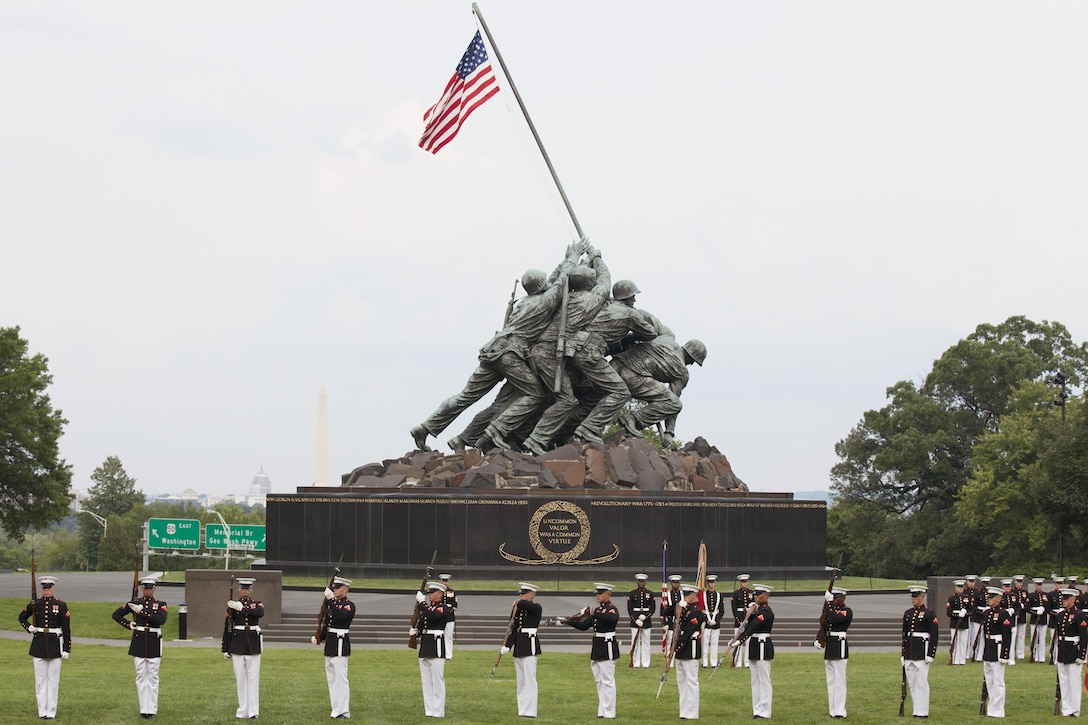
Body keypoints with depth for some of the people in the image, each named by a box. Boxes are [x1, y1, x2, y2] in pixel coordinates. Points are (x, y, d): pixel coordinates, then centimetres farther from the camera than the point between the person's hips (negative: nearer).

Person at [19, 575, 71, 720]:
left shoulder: (61, 605, 0)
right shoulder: (34, 604, 4)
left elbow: (66, 629, 0)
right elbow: (22, 617, 20)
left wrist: (67, 649, -4)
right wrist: (28, 627, 0)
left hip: (55, 646, -1)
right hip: (38, 645, 2)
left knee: (53, 680, 1)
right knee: (40, 680, 4)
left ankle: (51, 712, 6)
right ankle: (42, 712, 9)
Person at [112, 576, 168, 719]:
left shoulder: (160, 604, 2)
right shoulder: (134, 603, 6)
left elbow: (161, 619, -18)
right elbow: (116, 615, 13)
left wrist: (142, 611, -19)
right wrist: (128, 625, 0)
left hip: (154, 643, -1)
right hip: (138, 643, 1)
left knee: (153, 677, 0)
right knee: (141, 676, 3)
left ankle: (151, 709, 4)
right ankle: (143, 709, 6)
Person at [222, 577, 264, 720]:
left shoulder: (257, 604, 4)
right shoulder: (232, 605, 4)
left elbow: (260, 613, -21)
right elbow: (227, 627, 4)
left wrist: (242, 608, -29)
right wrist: (225, 649, 2)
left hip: (253, 645, -1)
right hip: (237, 646, 1)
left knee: (253, 677, -2)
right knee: (240, 678, 3)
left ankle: (253, 710, -1)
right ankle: (242, 710, 9)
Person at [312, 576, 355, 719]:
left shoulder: (349, 605, -9)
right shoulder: (332, 603, 14)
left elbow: (339, 616, -28)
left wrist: (330, 600, -29)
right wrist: (318, 638, 8)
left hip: (340, 644, -9)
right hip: (330, 643, 9)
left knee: (340, 678, -9)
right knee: (331, 678, 11)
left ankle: (343, 711, -8)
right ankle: (336, 709, 17)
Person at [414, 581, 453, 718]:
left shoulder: (443, 609, -7)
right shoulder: (427, 608, 17)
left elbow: (432, 616, -26)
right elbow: (420, 625, 22)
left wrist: (421, 602, -19)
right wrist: (414, 631, 0)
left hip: (437, 648, -9)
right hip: (424, 648, 9)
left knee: (437, 681, -5)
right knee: (426, 681, 10)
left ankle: (438, 711, -3)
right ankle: (429, 710, 14)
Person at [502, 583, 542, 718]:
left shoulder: (536, 608, -6)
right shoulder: (518, 610, 13)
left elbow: (525, 604, -28)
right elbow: (514, 630, 8)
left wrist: (518, 603, -5)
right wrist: (506, 646, -1)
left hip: (530, 646, -8)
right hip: (518, 648, 8)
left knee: (529, 680, -8)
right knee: (520, 681, 9)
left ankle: (530, 711, -8)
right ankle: (522, 710, 13)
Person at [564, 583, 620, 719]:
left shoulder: (612, 609, -10)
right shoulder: (598, 610, 16)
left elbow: (611, 618, -35)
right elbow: (584, 626, 15)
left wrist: (593, 614, -44)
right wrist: (571, 621, -2)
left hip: (607, 648, -9)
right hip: (597, 648, 9)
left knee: (608, 681, -6)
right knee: (599, 681, 12)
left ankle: (609, 712, -3)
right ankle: (602, 711, 18)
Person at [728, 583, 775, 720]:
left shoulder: (766, 612, -17)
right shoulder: (757, 609, 13)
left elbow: (752, 628, -27)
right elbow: (747, 624, 8)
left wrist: (739, 640, -34)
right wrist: (750, 612, -10)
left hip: (763, 647, -10)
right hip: (753, 647, 10)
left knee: (763, 680, -4)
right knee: (755, 680, 11)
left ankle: (764, 712, -1)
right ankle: (757, 710, 16)